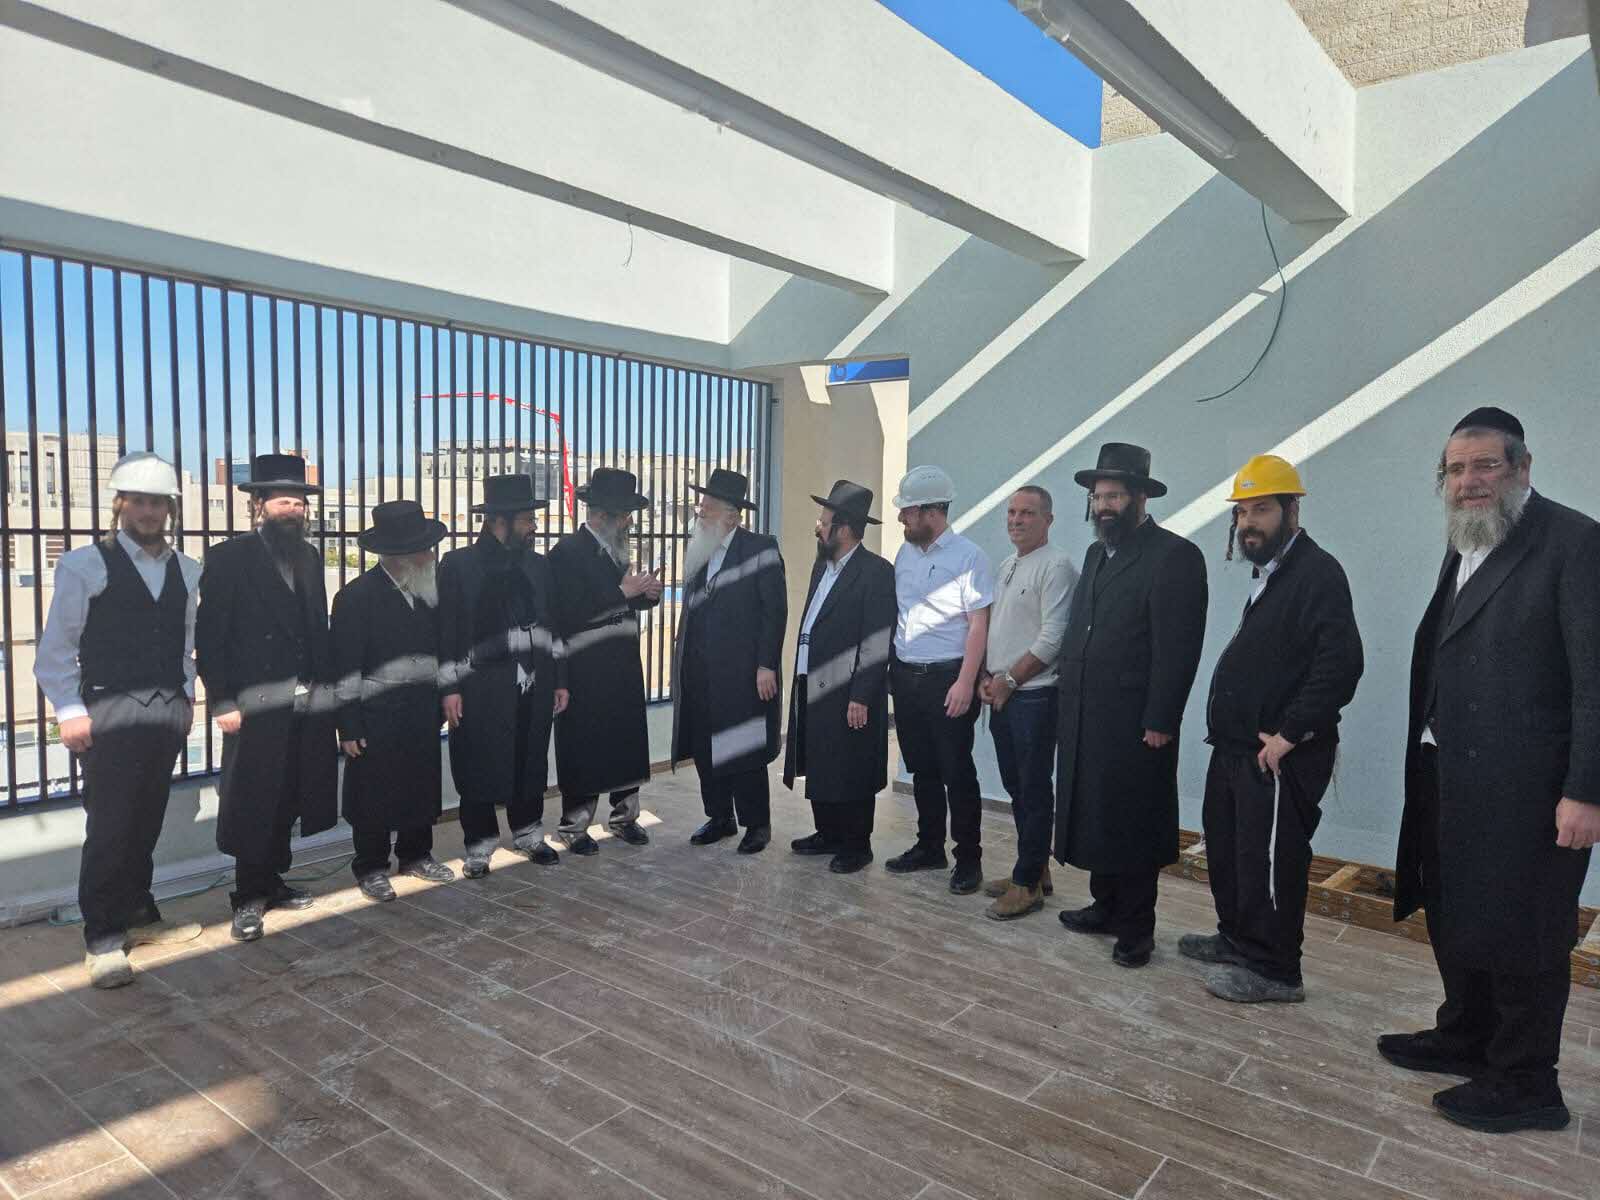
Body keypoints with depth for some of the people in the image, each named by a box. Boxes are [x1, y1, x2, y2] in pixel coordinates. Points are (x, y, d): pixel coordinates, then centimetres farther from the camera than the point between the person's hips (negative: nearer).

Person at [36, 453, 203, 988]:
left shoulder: (185, 571, 8)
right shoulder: (86, 565, -4)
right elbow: (55, 648, -2)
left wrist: (186, 697, 9)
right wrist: (70, 711, -7)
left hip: (168, 711, 4)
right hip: (110, 711, -4)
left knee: (146, 822, 13)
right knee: (109, 826, -2)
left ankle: (138, 916, 27)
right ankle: (102, 938, 11)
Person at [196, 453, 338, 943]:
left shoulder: (310, 557, 12)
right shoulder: (229, 557, -5)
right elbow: (209, 636, -8)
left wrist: (327, 688, 7)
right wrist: (223, 701, -14)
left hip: (309, 704, 5)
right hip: (256, 705, -5)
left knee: (286, 802, 12)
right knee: (253, 805, 4)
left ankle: (271, 882, 27)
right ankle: (249, 898, 17)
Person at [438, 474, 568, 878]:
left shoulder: (539, 566, 10)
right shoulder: (458, 564, -3)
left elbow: (553, 627, 13)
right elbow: (446, 631, -5)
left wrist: (559, 680, 11)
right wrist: (450, 687, -10)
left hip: (533, 689, 4)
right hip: (481, 690, -4)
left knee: (531, 765, 13)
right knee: (479, 769, 5)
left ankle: (528, 833, 29)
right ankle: (479, 846, 19)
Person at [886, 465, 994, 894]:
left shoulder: (968, 557, -11)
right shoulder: (905, 553, 9)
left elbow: (979, 624, -13)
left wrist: (965, 683, -18)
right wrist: (890, 668, 11)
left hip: (947, 679, -7)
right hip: (905, 677, 7)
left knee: (957, 772, 1)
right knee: (922, 769, 16)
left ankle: (968, 859, 14)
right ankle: (929, 846, 29)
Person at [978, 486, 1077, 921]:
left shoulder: (1056, 566, -12)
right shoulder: (1006, 565, 15)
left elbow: (1052, 639, -17)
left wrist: (1010, 680, -12)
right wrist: (986, 677, 7)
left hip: (1035, 696, -8)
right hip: (1001, 695, 8)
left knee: (1034, 791, 0)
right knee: (1016, 787, 15)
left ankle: (1028, 884, 9)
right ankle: (1035, 868, 28)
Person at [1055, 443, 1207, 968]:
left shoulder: (1173, 555, -10)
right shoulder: (1096, 554, 15)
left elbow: (1177, 648, -15)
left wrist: (1159, 723, -18)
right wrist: (1068, 703, 11)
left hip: (1135, 723, -7)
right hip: (1084, 721, 7)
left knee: (1132, 824, 4)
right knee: (1094, 816, 16)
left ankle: (1135, 928, 18)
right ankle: (1105, 906, 32)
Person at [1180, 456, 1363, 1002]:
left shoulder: (1317, 572, -14)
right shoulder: (1268, 574, 15)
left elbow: (1339, 665, -24)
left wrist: (1289, 734, -21)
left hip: (1278, 757, -10)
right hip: (1237, 748, 10)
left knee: (1269, 862, 0)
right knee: (1227, 849, 19)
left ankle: (1273, 970, 15)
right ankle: (1237, 940, 36)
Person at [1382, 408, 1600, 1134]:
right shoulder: (1463, 549, 12)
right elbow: (1446, 661, 10)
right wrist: (1428, 762, 7)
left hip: (1524, 787, -8)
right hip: (1451, 779, 8)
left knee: (1519, 936, 6)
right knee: (1455, 920, 20)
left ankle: (1526, 1086, 23)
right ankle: (1465, 1039, 39)